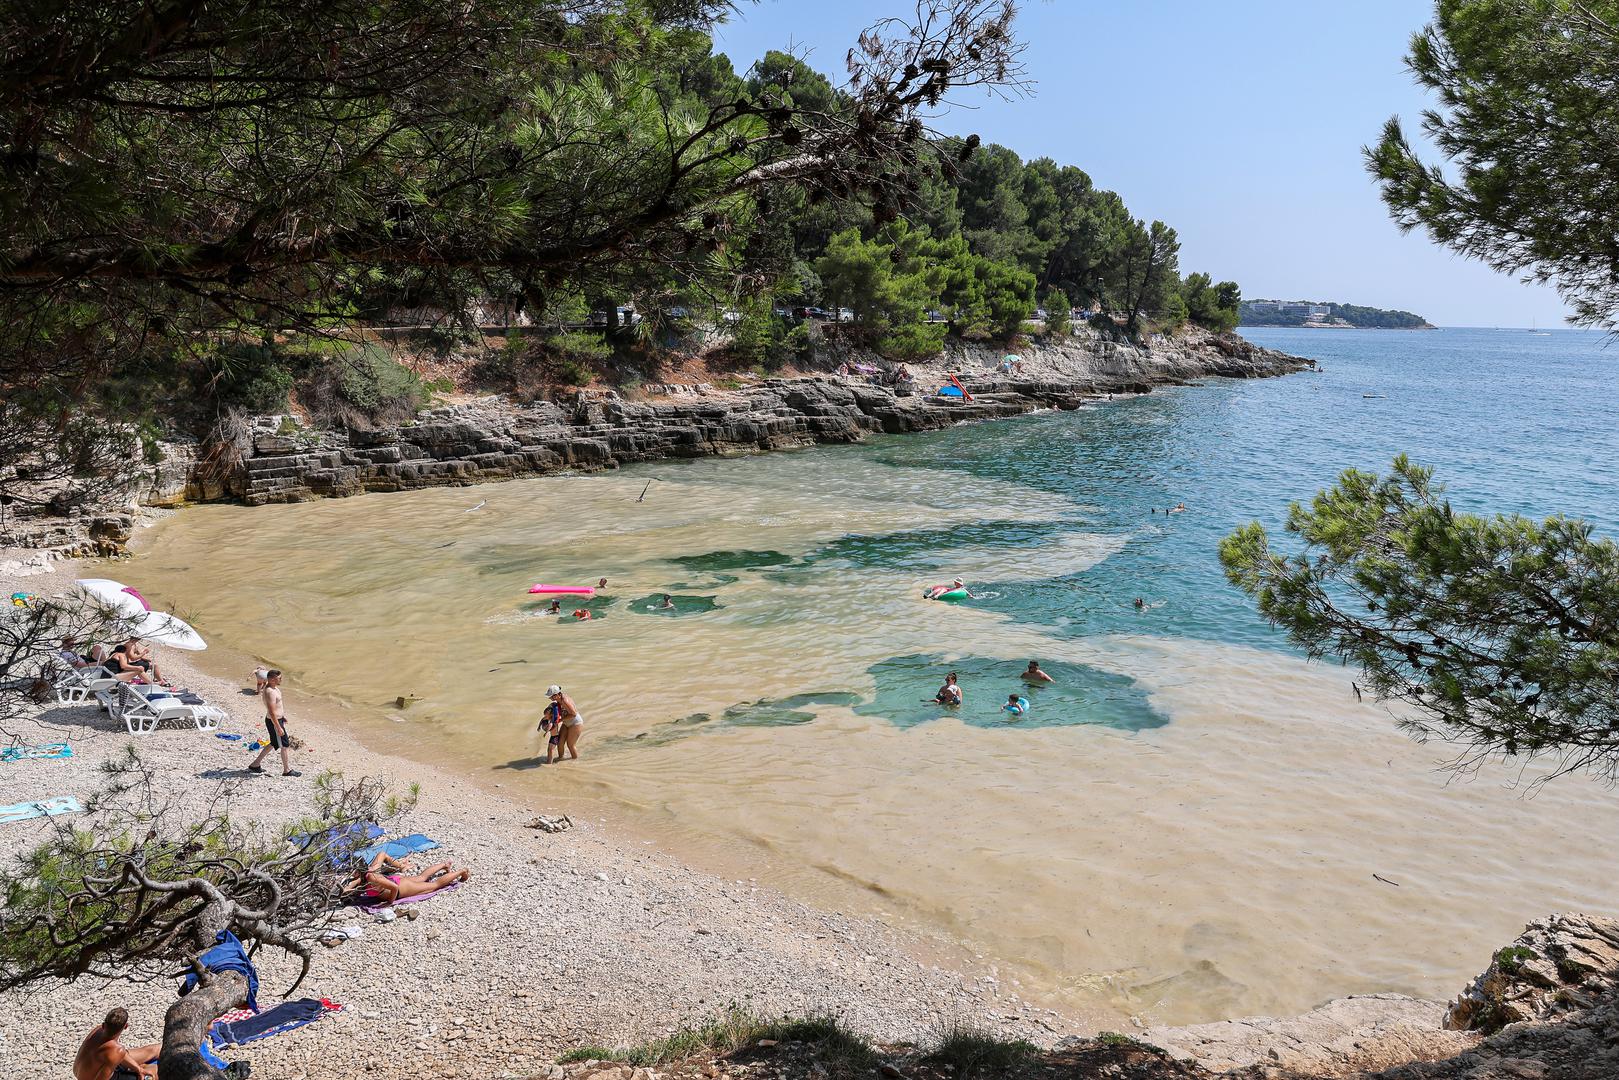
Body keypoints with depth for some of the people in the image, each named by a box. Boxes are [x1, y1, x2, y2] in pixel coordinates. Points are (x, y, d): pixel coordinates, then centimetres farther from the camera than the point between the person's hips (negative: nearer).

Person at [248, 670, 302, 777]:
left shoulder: (274, 687, 4)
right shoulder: (270, 693, -27)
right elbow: (272, 712, -27)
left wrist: (282, 715, 28)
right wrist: (279, 728, -25)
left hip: (278, 719, 10)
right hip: (274, 722, -10)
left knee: (274, 744, 23)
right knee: (285, 746, 3)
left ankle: (255, 765, 31)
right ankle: (287, 770, 16)